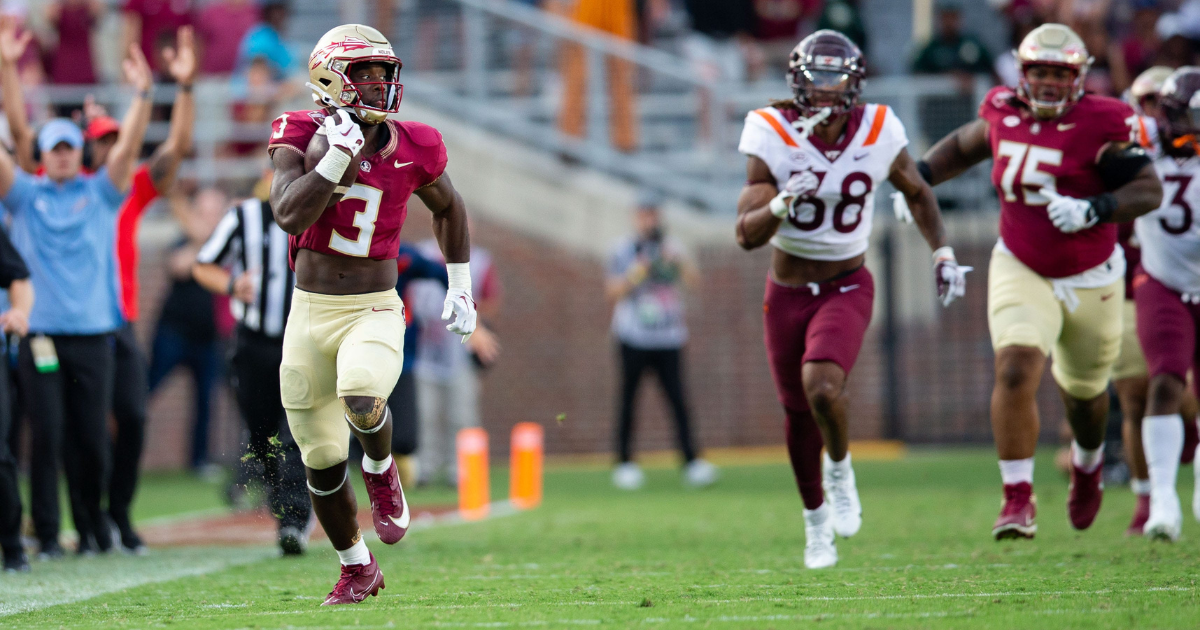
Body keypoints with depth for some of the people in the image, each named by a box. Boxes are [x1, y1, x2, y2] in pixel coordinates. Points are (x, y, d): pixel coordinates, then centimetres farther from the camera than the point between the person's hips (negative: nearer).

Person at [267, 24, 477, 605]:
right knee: (322, 461, 8)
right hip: (310, 314, 1)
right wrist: (339, 155, -29)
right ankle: (357, 569, 31)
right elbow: (289, 214, -25)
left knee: (362, 399, -34)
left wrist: (460, 289, 18)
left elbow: (448, 207, 17)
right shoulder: (303, 138, -9)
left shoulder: (412, 151, -4)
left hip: (374, 311, -1)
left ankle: (380, 469, 1)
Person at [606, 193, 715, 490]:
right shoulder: (622, 251, 5)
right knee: (628, 399, -1)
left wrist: (676, 260, -15)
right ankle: (624, 462, 7)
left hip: (669, 339, 2)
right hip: (634, 339, -2)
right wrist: (640, 270, -15)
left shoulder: (671, 248, 12)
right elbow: (614, 292, -2)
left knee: (677, 398, -7)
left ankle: (691, 460, -10)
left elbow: (694, 280, 1)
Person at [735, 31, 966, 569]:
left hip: (847, 288, -1)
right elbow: (746, 235, -19)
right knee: (799, 416, 10)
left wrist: (943, 253, 4)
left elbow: (917, 193, 10)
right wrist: (780, 204, -37)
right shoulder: (773, 137, -16)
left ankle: (840, 466, 4)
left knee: (822, 387, -27)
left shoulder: (877, 134, -12)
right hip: (787, 290, 1)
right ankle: (816, 519, 35)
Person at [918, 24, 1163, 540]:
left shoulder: (1100, 126, -18)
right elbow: (964, 146, 17)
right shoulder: (1005, 115, -5)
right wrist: (918, 178, 3)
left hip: (1090, 280, -1)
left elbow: (1149, 189, -20)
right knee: (1015, 371, -23)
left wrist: (1093, 210, -35)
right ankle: (1018, 499, -17)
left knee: (1083, 391, 20)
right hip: (1021, 273, 1)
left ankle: (1087, 464, 55)